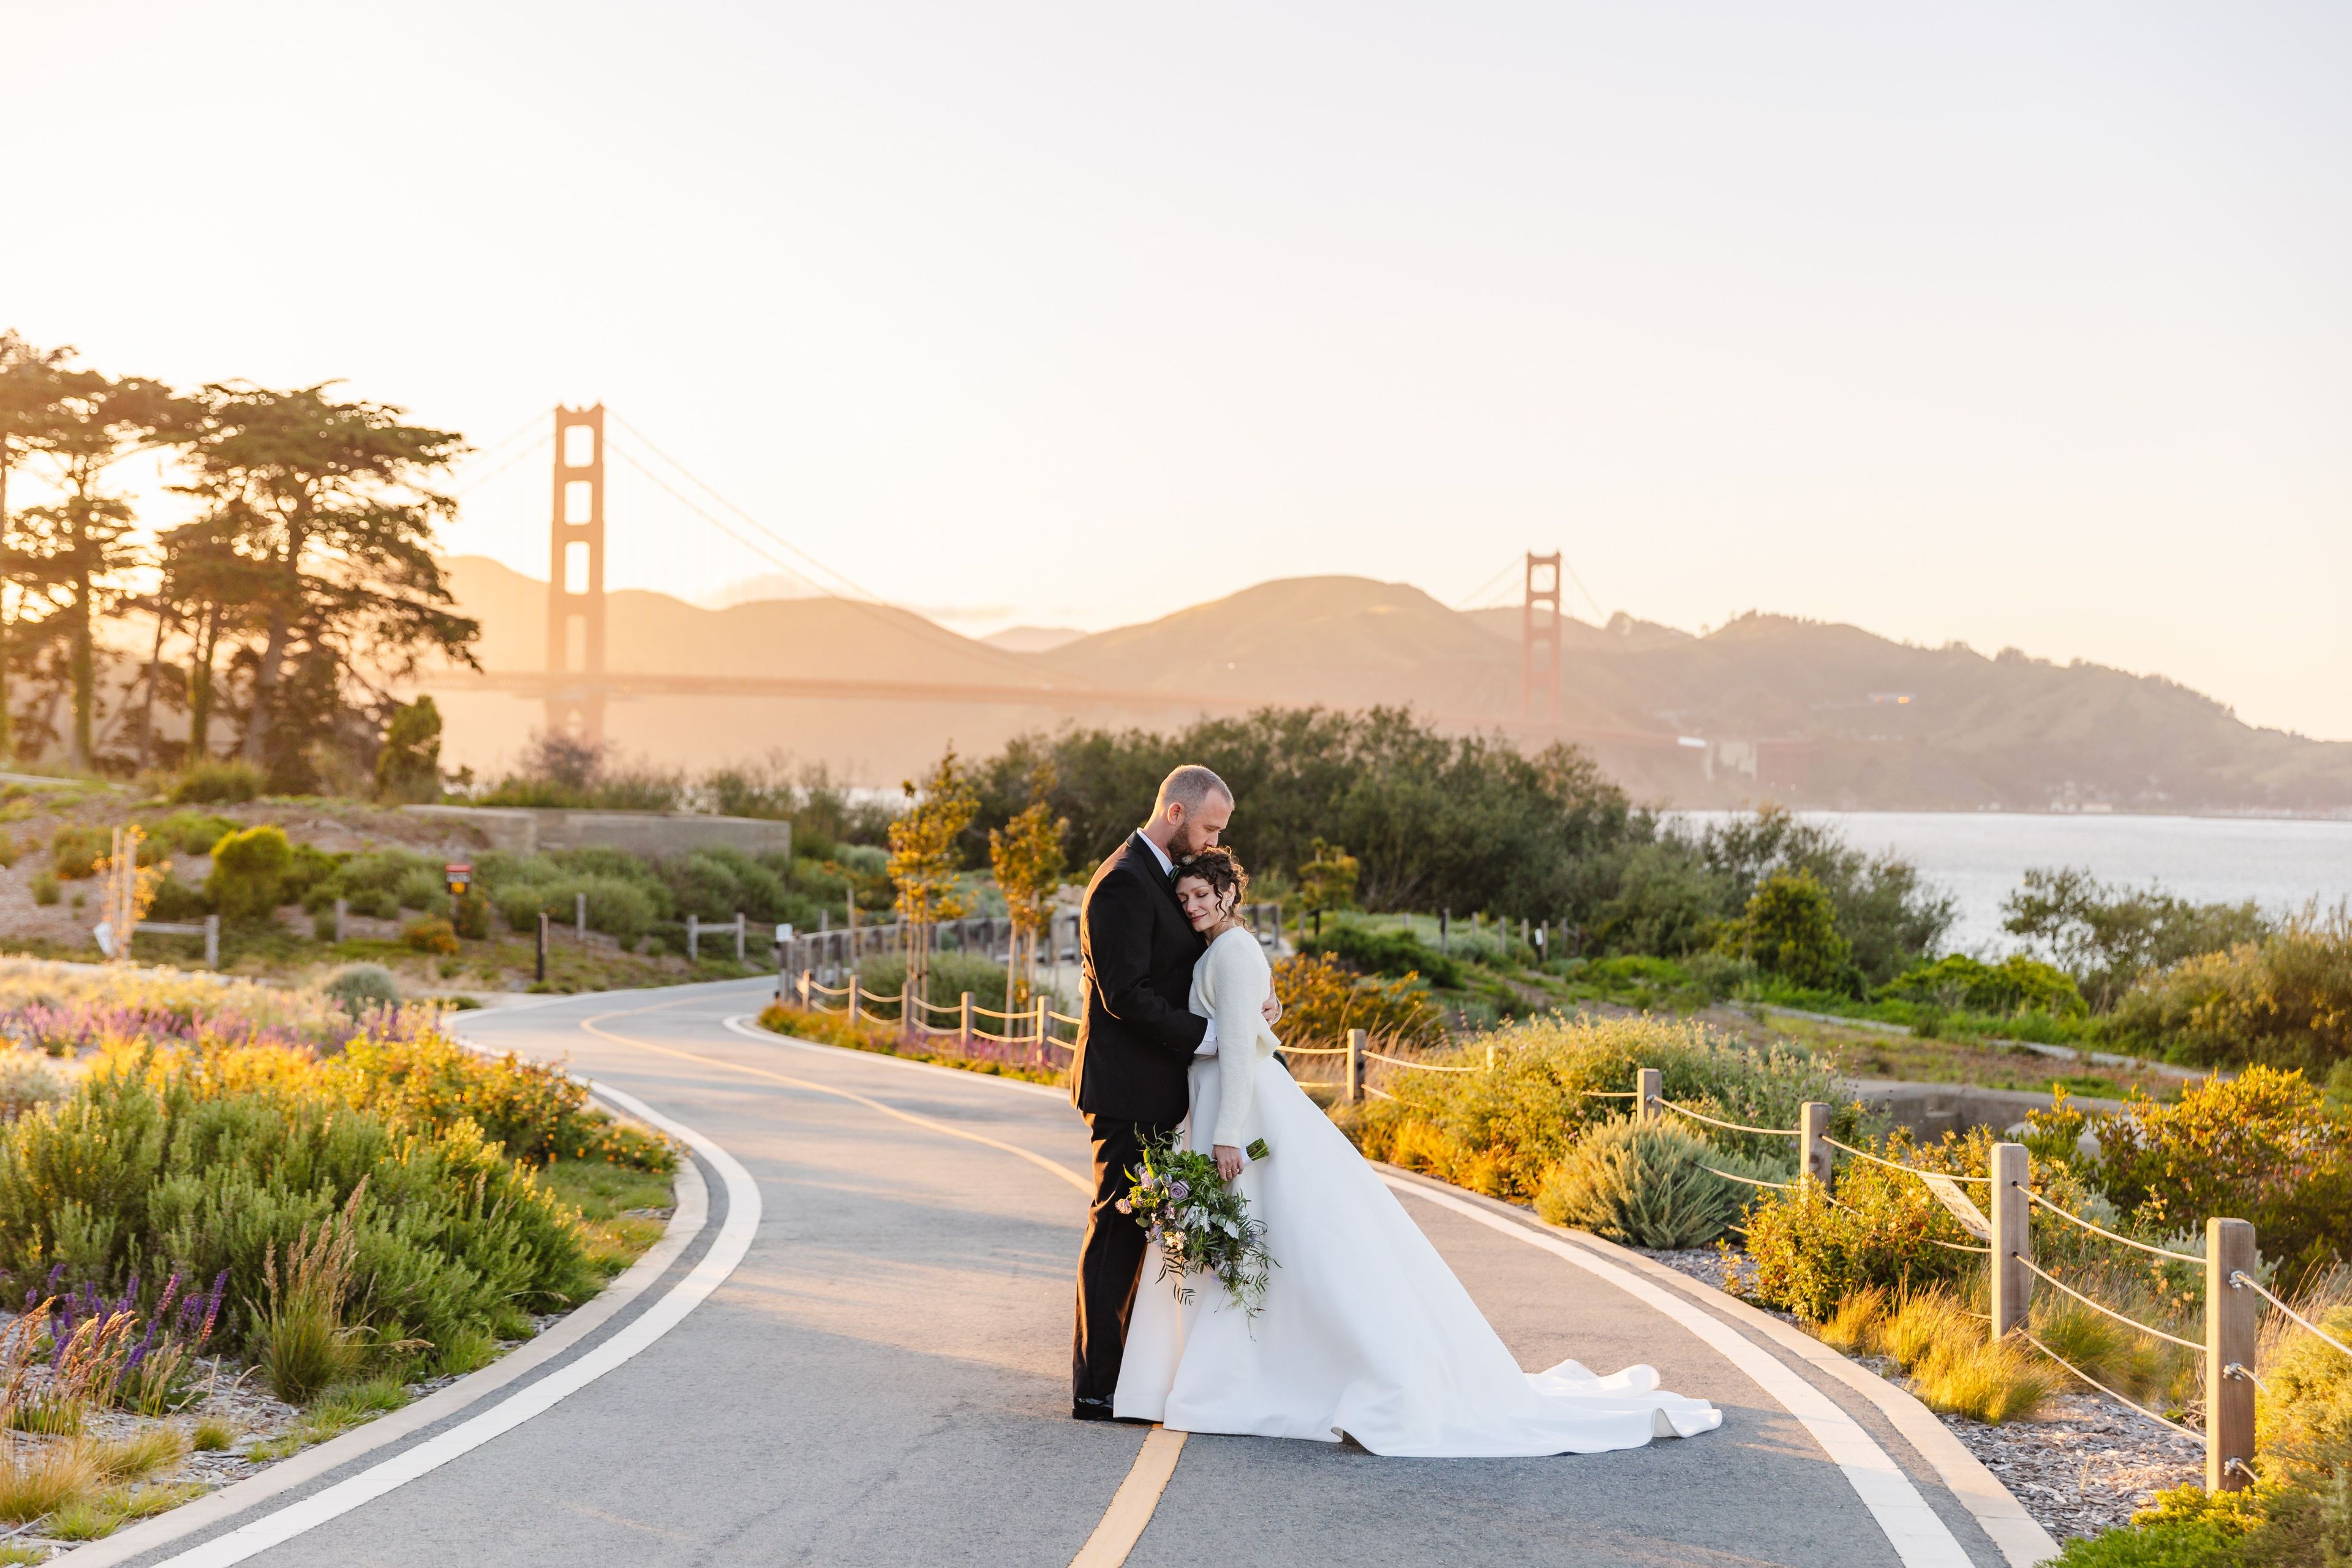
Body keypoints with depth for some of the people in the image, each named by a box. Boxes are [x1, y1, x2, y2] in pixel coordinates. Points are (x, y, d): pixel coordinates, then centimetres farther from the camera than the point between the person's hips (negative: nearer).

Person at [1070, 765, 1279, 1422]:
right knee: (1117, 1227, -6)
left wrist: (1255, 989, -1)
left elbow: (1201, 959, 19)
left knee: (1131, 1230, 14)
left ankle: (1120, 1369, 21)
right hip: (1127, 1087, -10)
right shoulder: (1124, 883, -17)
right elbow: (1125, 994, -23)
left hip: (1152, 1086, 10)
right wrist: (1210, 1036, -19)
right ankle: (1095, 1388, -1)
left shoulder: (1164, 876, 15)